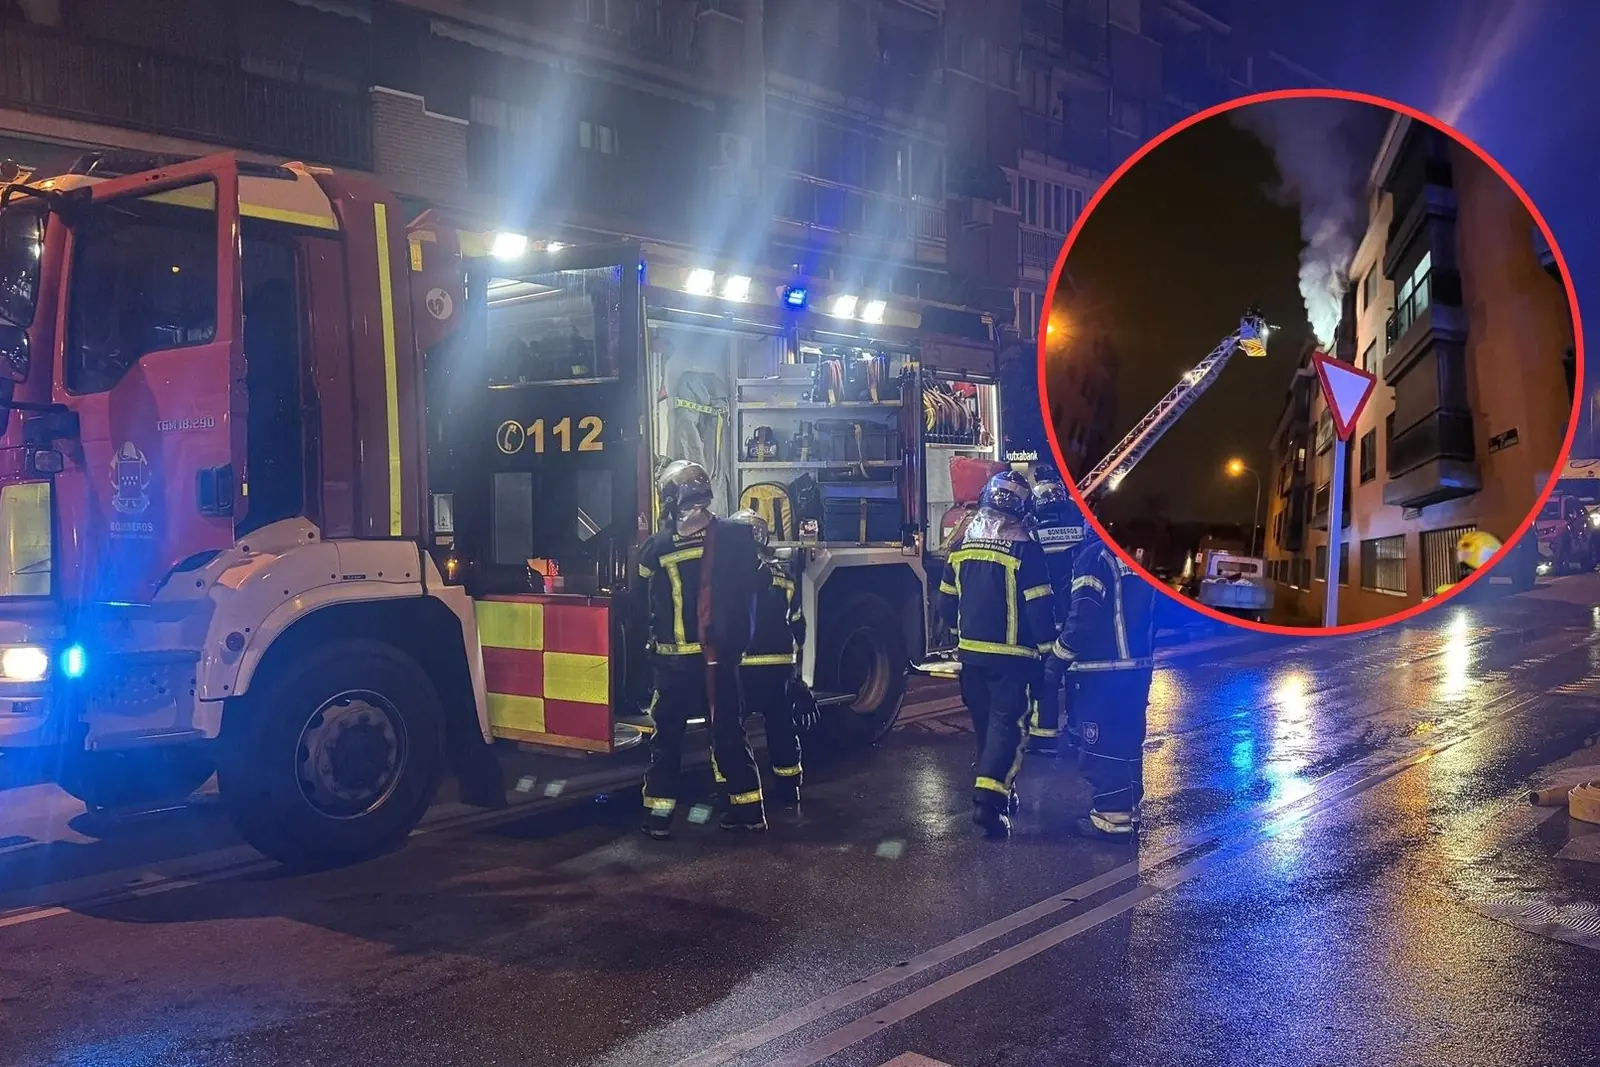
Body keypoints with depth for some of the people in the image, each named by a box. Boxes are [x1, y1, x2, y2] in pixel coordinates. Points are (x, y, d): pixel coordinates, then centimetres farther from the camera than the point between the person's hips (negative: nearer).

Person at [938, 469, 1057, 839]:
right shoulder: (1024, 548, -13)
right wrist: (1048, 649, -2)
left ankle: (999, 790, 31)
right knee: (1008, 724, -4)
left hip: (971, 653, 6)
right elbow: (1038, 606, -13)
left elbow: (946, 601, 12)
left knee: (986, 722, 18)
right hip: (1011, 655, -6)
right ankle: (989, 798, -17)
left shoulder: (962, 543, 5)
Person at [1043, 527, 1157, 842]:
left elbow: (1083, 618, -20)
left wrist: (1057, 659, -11)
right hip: (1137, 666, 8)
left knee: (1099, 744, 0)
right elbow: (1149, 611, 15)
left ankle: (1111, 817, 3)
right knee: (1127, 739, 16)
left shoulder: (1095, 556, -15)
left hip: (1101, 669, -8)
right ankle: (1128, 810, 24)